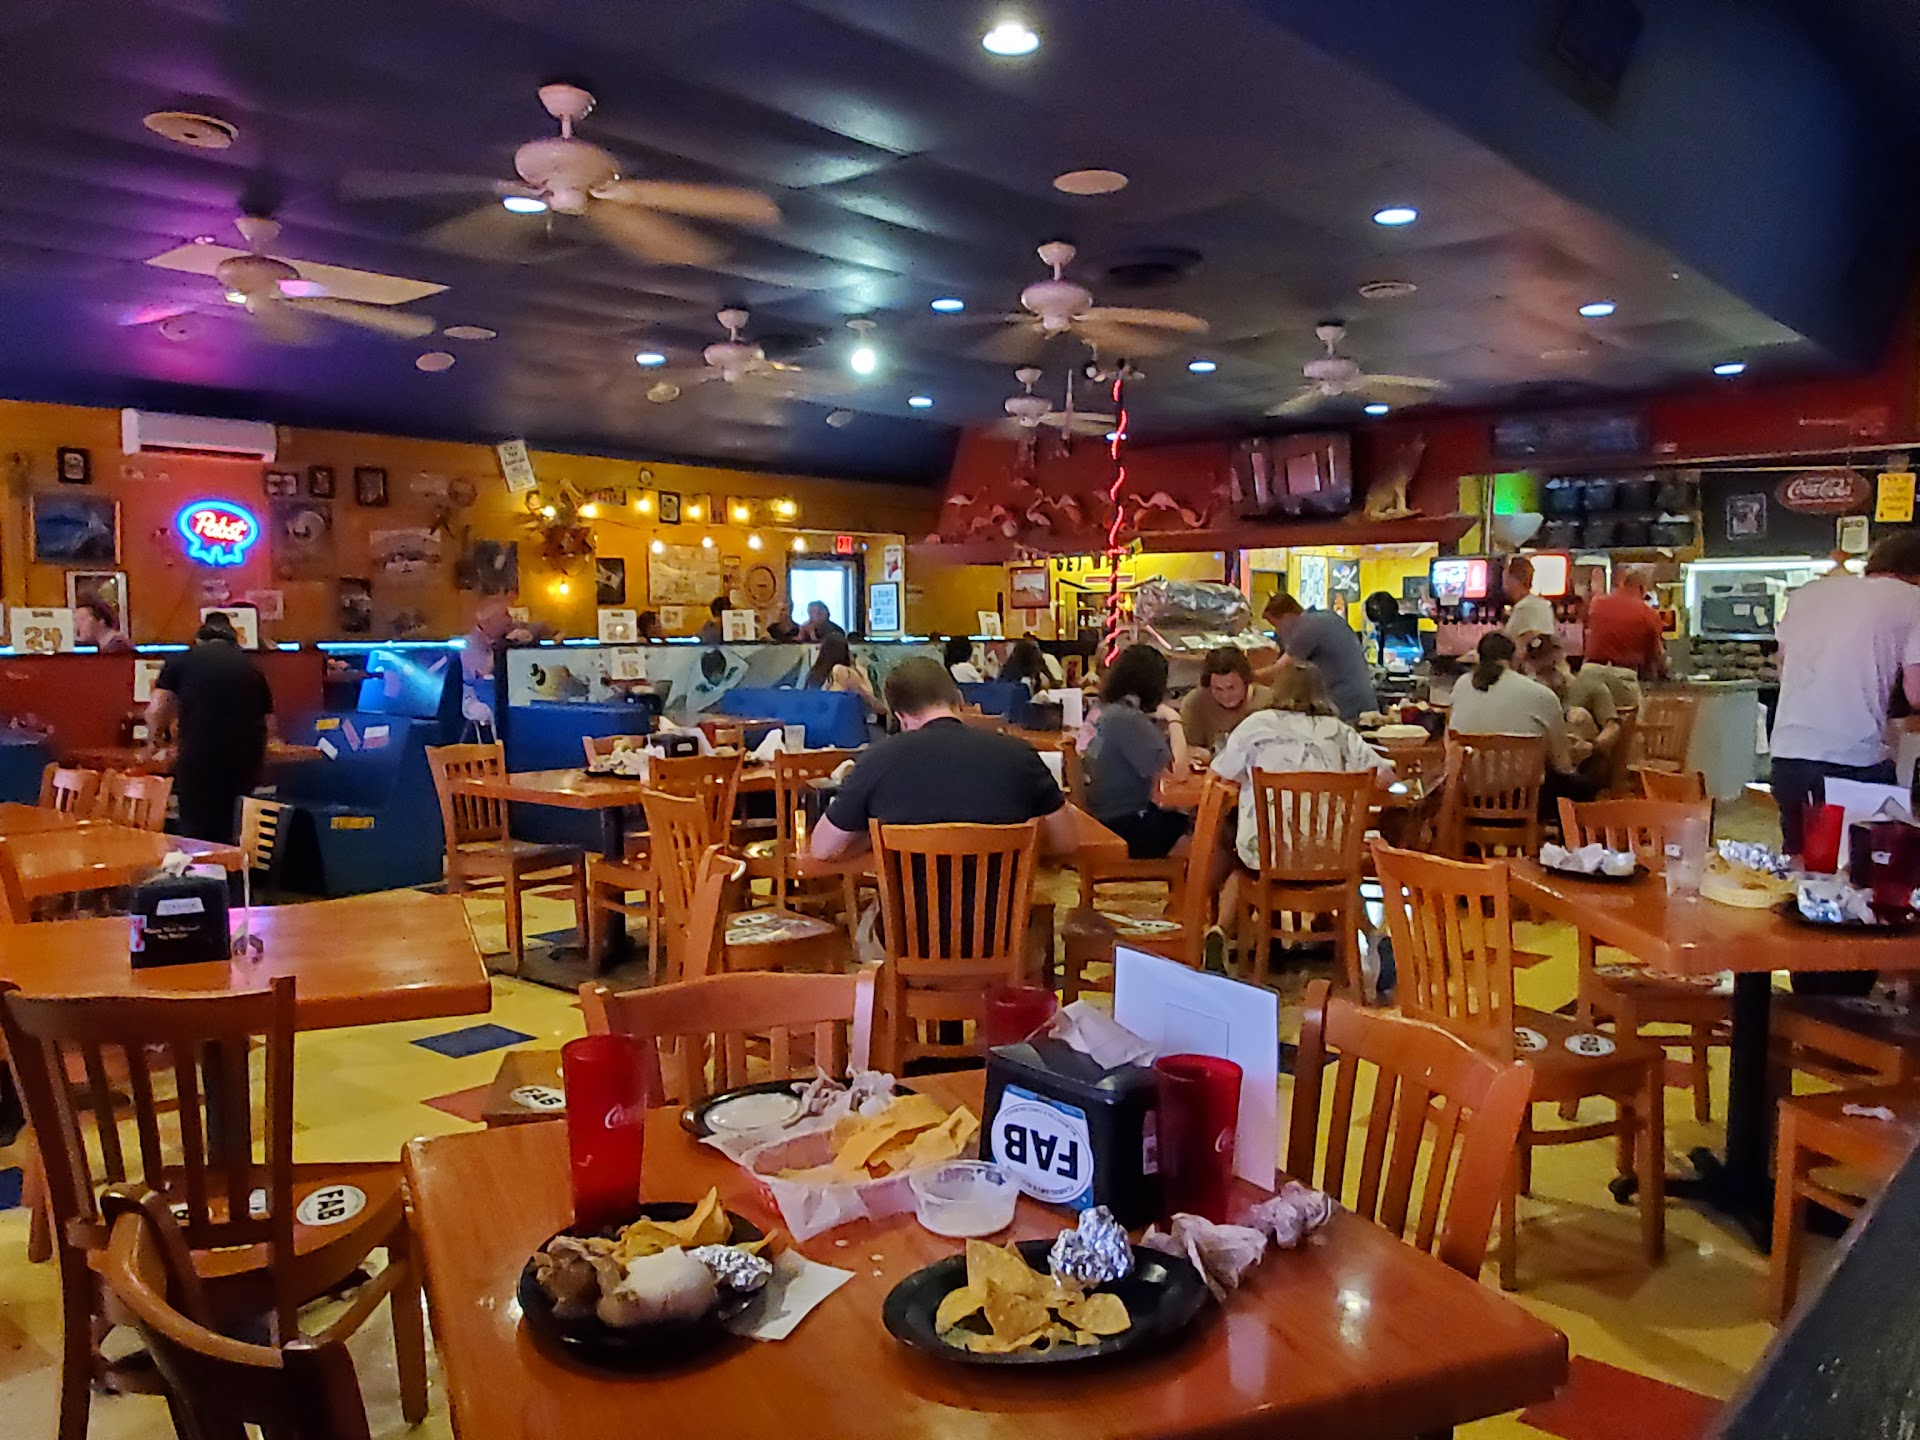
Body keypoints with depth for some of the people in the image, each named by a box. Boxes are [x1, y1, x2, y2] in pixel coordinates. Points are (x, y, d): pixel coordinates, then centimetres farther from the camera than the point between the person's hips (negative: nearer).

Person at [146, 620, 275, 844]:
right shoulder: (252, 668, 13)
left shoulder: (181, 661, 6)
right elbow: (269, 724, 12)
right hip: (246, 762, 3)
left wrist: (158, 737, 17)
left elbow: (155, 711, -1)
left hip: (198, 760, -3)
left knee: (196, 835, 7)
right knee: (232, 836, 15)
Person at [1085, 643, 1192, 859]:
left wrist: (1161, 720, 7)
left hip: (1106, 820, 9)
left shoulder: (1105, 711, 7)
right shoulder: (1128, 719, -20)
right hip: (1127, 829, -9)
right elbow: (1176, 767, -24)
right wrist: (1174, 720, -11)